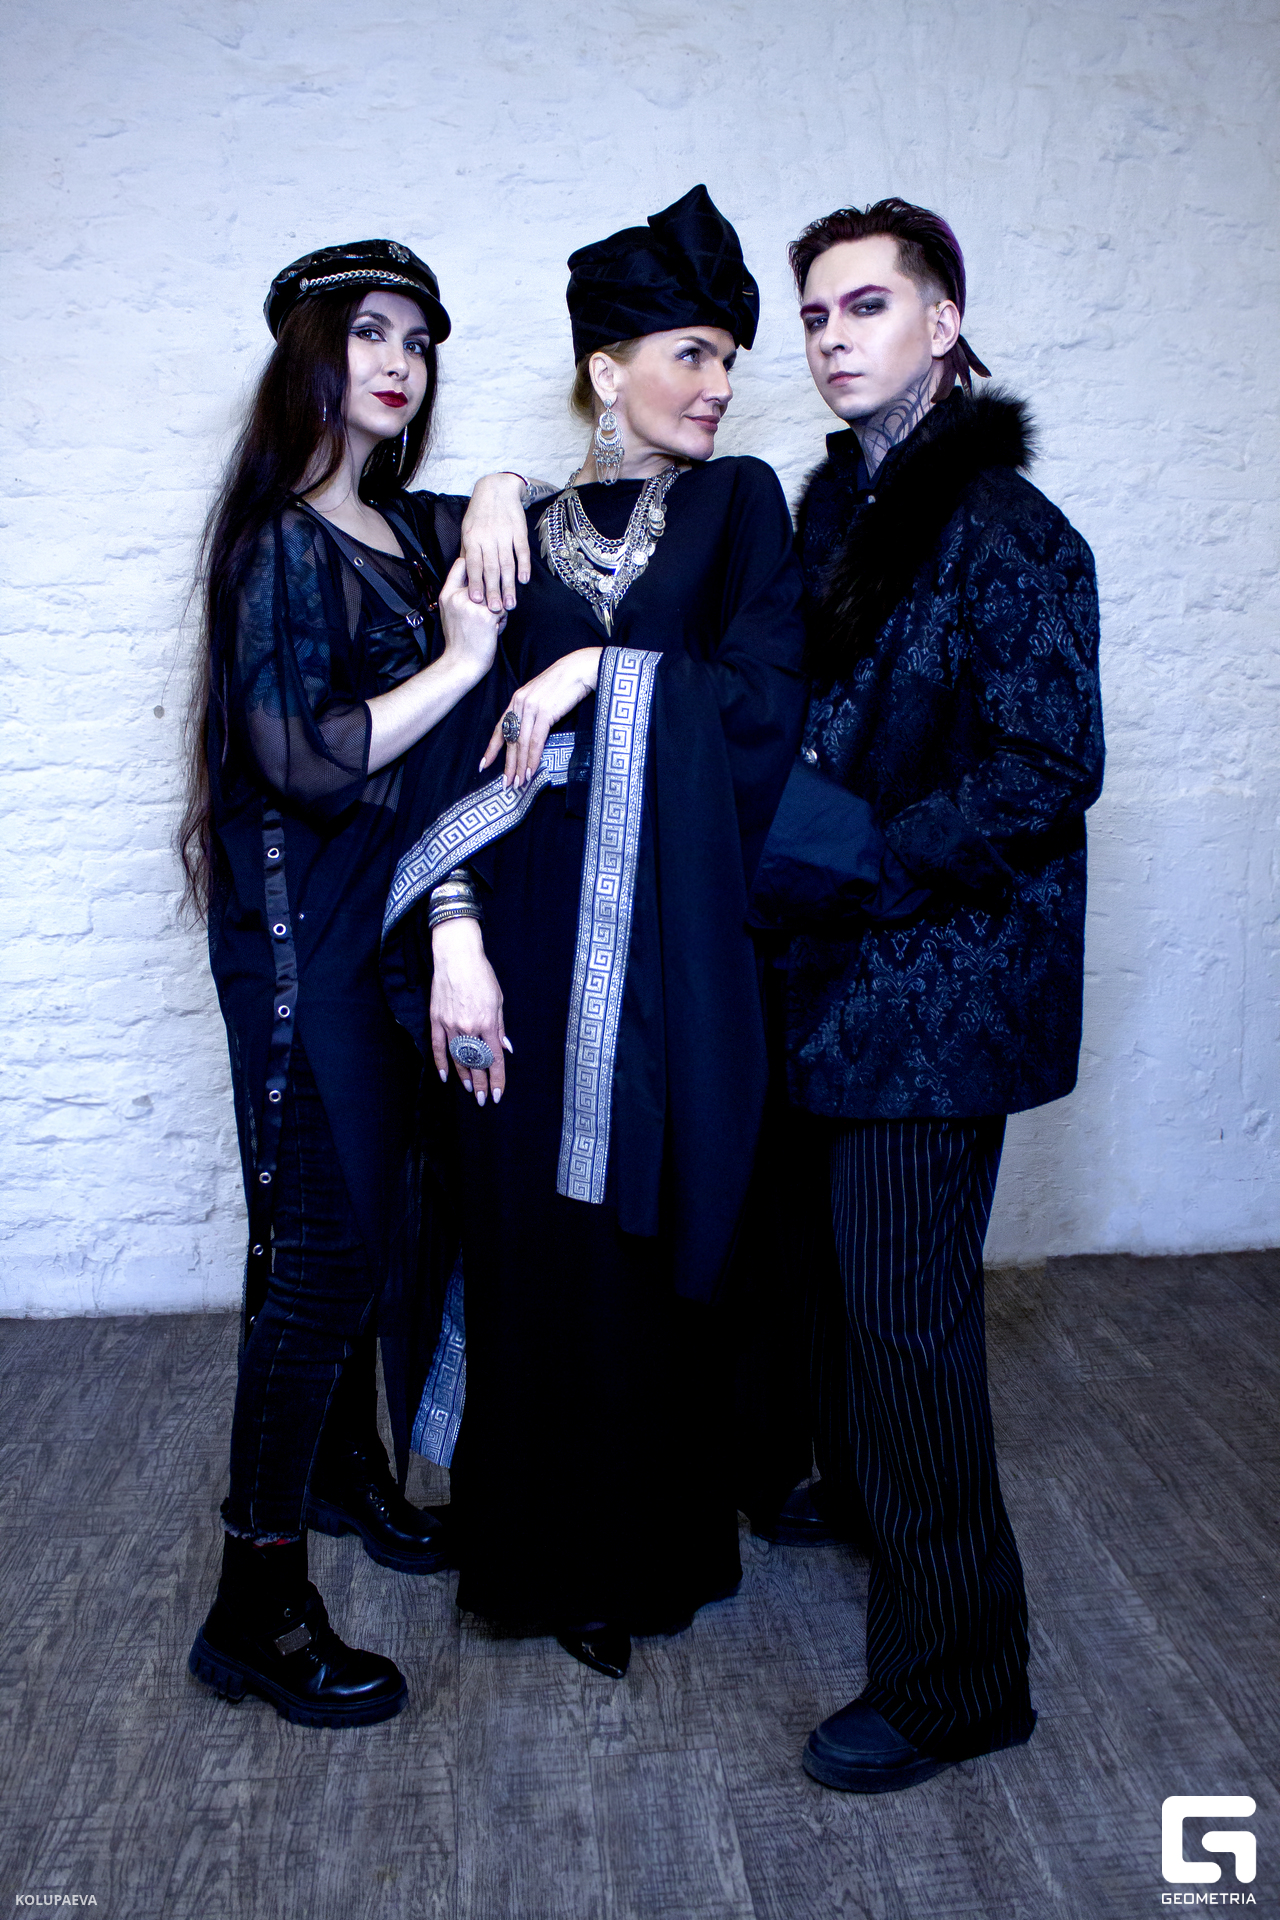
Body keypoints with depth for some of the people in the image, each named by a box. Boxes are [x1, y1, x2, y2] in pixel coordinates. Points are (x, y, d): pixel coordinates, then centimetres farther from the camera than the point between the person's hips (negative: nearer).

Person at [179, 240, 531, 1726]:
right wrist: (459, 661, -16)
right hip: (298, 934, -8)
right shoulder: (280, 543, -11)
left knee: (373, 1216, 17)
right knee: (318, 1243, -5)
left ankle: (346, 1465, 38)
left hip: (391, 919, 8)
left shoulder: (415, 529, 11)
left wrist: (501, 505, -3)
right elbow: (304, 758, -21)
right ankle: (255, 1603, 8)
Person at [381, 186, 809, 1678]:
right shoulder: (530, 533, 10)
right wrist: (454, 924, -12)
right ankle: (542, 1549, 24)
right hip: (532, 935, 1)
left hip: (668, 937, -1)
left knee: (645, 1239, 4)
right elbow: (466, 732, -1)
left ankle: (644, 1551, 25)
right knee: (529, 1236, 4)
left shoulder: (735, 503, 9)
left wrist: (602, 674, -10)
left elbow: (767, 699, -5)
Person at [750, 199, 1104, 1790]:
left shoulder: (1006, 530, -13)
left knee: (906, 1315, -2)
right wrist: (784, 847, 1)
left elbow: (1048, 775, -18)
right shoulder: (833, 503, 10)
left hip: (941, 985, -7)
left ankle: (954, 1674, 15)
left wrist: (857, 856, -18)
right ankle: (856, 1494, 46)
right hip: (840, 964, 8)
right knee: (843, 1260, 20)